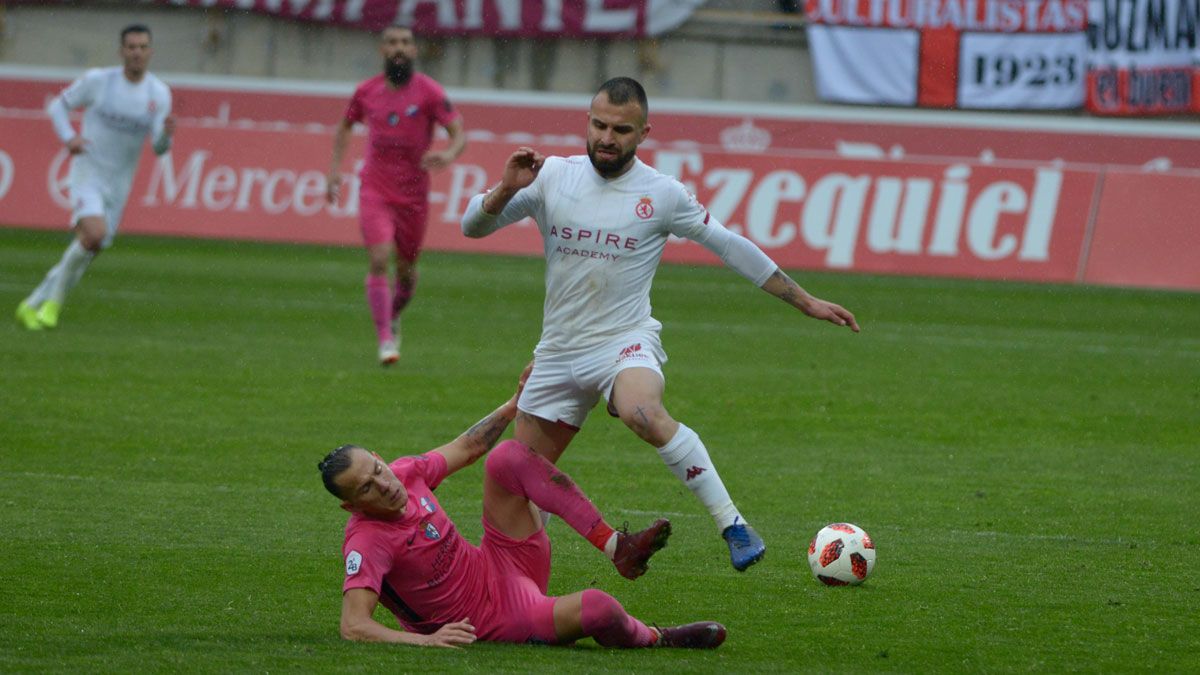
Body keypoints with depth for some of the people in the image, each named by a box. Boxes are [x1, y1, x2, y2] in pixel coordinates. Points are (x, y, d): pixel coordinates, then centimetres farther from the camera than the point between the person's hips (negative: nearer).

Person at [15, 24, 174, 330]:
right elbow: (58, 105, 5)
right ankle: (55, 297, -9)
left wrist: (166, 132, -28)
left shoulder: (159, 93, -1)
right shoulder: (98, 80, -7)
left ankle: (33, 305, 22)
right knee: (94, 233, -28)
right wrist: (68, 137, -13)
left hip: (118, 186, 4)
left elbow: (159, 148, -5)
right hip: (87, 175, -4)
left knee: (90, 251, 6)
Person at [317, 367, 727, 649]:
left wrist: (518, 401, 20)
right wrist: (424, 640, -44)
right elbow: (353, 626, -33)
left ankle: (617, 547, -7)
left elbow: (466, 449, 15)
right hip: (496, 620, -8)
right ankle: (654, 640, 5)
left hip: (504, 568, 8)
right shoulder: (367, 542, -26)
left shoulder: (404, 474, -4)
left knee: (506, 458, -9)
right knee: (597, 608, -33)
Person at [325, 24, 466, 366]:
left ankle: (393, 317, 43)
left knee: (406, 271, 11)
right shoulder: (367, 91, 1)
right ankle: (386, 340, -13)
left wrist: (449, 154, -35)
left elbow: (459, 134, -12)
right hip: (375, 191, 0)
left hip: (413, 195, 0)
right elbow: (345, 126, 21)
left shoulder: (429, 92, -8)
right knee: (379, 260, -18)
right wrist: (335, 168, 10)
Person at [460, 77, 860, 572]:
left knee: (644, 414, -37)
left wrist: (805, 302, 8)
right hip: (559, 351, 4)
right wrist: (506, 190, -19)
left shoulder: (662, 194, -3)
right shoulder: (552, 176, 2)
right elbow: (472, 226, 1)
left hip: (625, 342, -4)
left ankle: (732, 525, -31)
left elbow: (731, 248, 7)